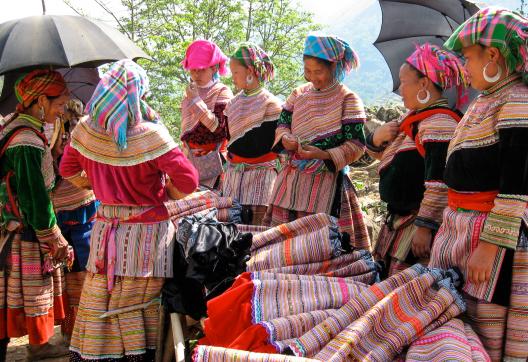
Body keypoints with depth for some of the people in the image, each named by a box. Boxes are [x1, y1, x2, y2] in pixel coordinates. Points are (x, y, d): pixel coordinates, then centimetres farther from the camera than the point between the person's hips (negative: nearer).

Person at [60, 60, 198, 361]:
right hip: (147, 233, -4)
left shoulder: (86, 130, -3)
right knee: (141, 310, 9)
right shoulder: (150, 135, -19)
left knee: (99, 307, 16)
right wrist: (165, 192, -1)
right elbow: (189, 181, -20)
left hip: (105, 231, 4)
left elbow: (68, 170, 13)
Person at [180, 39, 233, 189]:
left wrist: (196, 100, -19)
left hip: (212, 158, -6)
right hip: (190, 156, 6)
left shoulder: (222, 92, -7)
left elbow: (219, 126, -18)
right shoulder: (190, 91, 11)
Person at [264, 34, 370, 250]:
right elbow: (282, 123, 17)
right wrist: (285, 139, -7)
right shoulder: (298, 94, 10)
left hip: (327, 180, -5)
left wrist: (323, 155, -22)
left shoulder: (348, 99, -6)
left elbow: (357, 145, -10)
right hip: (292, 179, 5)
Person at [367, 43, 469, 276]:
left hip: (420, 220, -10)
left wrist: (425, 227, -24)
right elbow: (384, 154, 25)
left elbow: (440, 184, -23)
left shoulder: (440, 123, -17)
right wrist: (376, 138, 3)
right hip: (399, 218, 10)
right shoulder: (413, 118, 15)